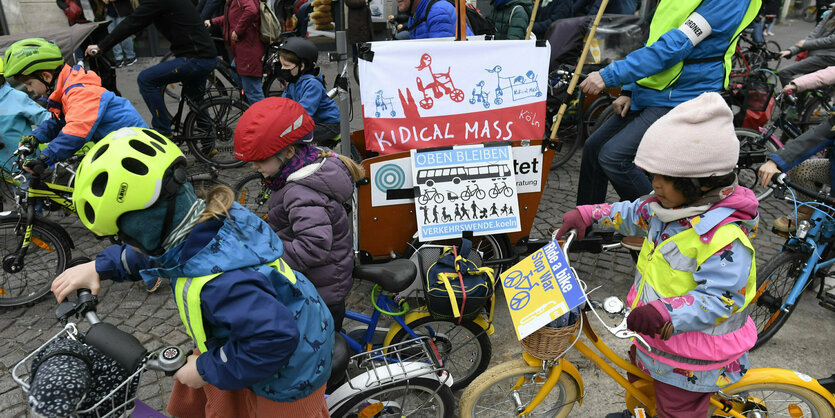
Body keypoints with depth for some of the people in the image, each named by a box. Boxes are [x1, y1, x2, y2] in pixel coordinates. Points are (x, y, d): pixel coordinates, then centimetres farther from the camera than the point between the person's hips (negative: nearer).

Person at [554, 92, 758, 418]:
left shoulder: (724, 236, -33)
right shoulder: (668, 206, -6)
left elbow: (721, 297, -33)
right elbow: (633, 214, 10)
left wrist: (667, 314, -42)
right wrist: (588, 214, 1)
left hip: (691, 357, -9)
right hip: (656, 332, 9)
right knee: (642, 373, 33)